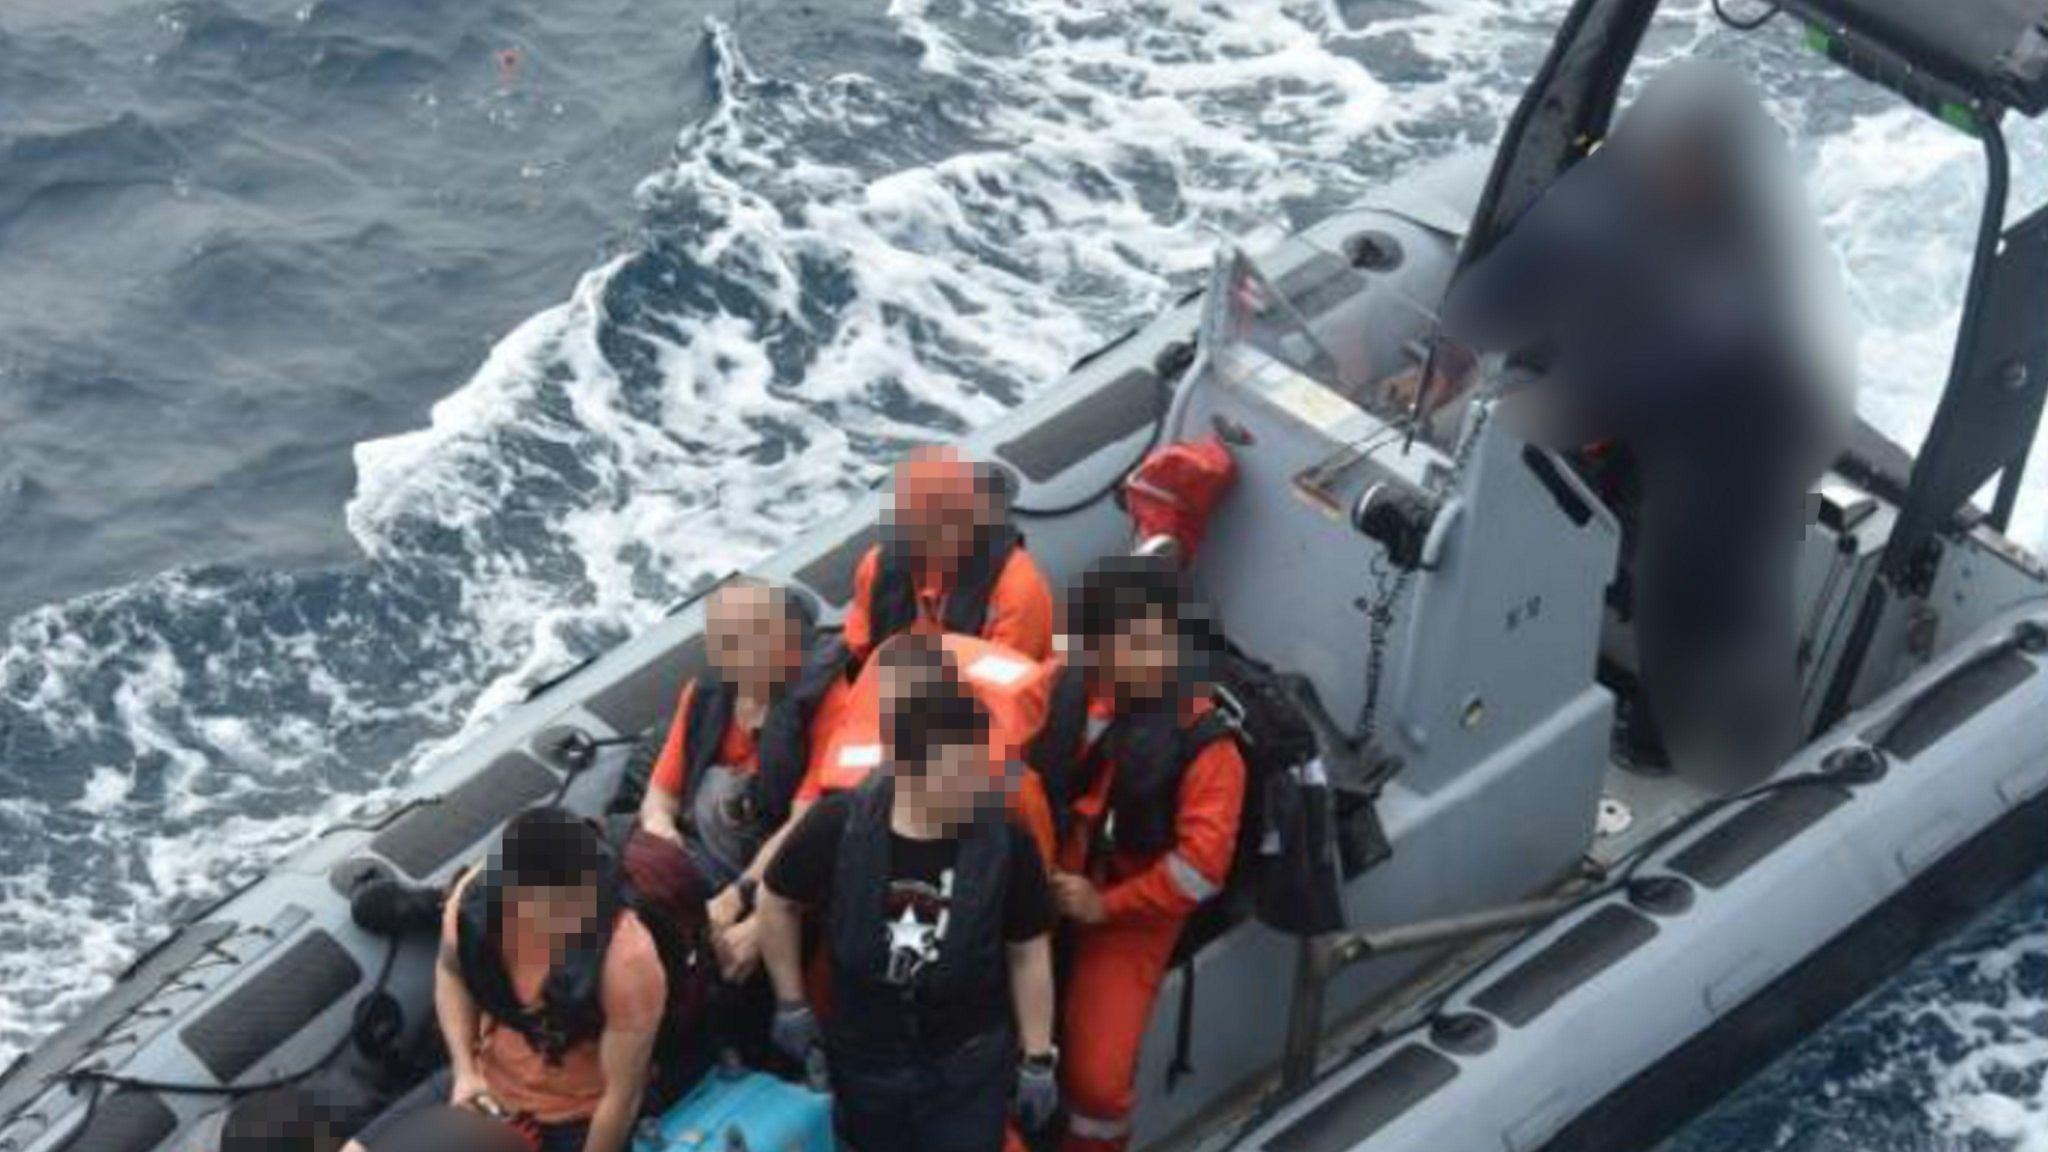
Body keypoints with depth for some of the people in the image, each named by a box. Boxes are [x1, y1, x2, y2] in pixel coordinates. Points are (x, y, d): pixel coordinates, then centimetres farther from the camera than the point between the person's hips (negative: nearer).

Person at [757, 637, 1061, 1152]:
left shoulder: (1004, 840, -18)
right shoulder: (838, 826, -19)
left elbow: (1028, 952, -5)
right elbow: (778, 903, 0)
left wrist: (1037, 1059, -2)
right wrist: (792, 1004, 4)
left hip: (970, 1069, -1)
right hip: (865, 1062, 1)